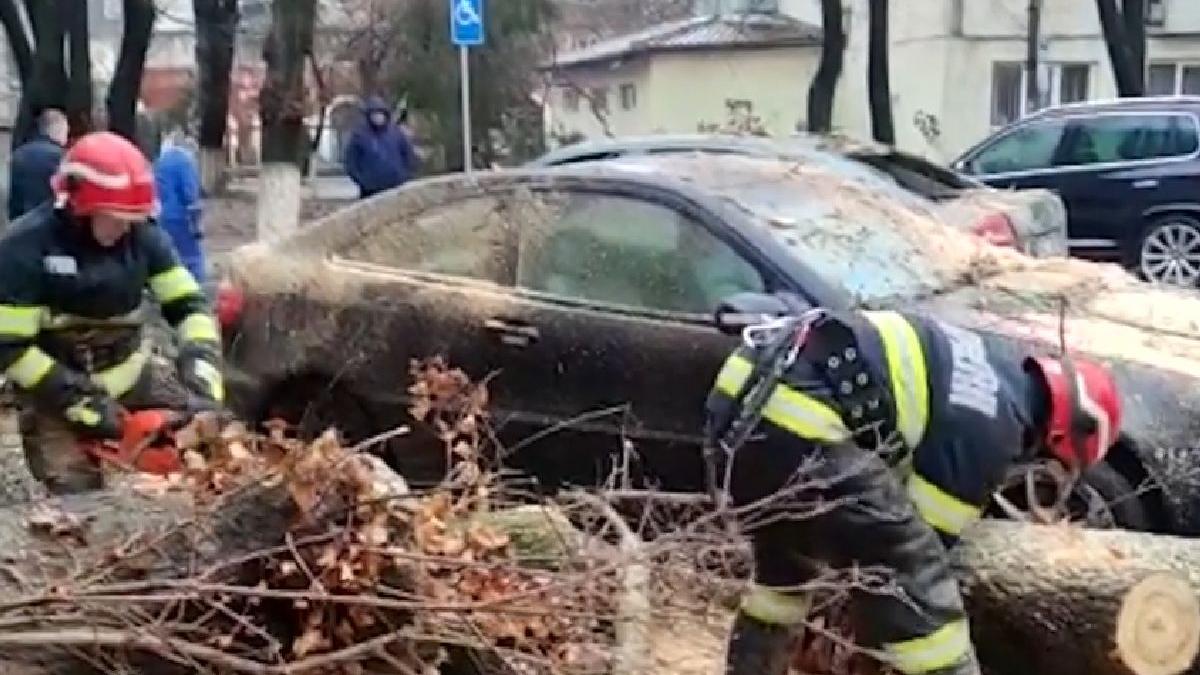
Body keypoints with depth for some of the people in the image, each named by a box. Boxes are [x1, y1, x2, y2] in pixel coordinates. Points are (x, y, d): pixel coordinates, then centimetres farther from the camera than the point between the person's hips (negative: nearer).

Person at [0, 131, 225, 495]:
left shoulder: (143, 234, -8)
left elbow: (188, 303, -3)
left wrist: (201, 362, -22)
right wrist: (79, 400, -24)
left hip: (130, 372, 4)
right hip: (56, 392, -4)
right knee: (78, 495, -12)